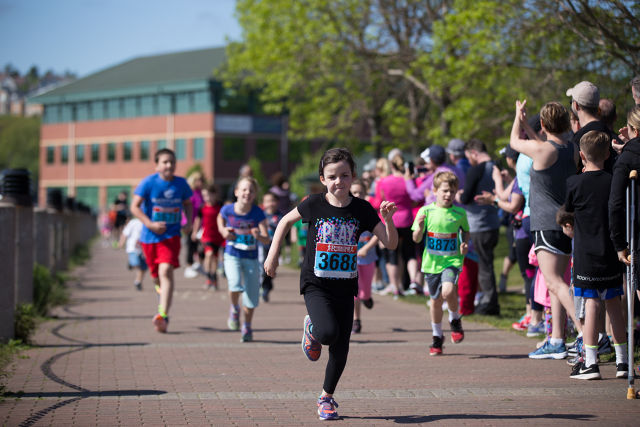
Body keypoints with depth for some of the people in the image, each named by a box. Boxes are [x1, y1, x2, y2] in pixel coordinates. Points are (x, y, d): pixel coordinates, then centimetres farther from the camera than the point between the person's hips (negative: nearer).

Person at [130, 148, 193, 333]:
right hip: (150, 236, 1)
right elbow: (135, 207, -7)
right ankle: (163, 290, 48)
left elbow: (187, 203, 18)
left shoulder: (181, 184, 1)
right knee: (157, 276, 12)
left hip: (171, 236, 0)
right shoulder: (149, 183, -8)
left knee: (166, 271, -20)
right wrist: (150, 224, -18)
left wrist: (189, 222, 2)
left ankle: (163, 315, -26)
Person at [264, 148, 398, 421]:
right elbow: (286, 221, 12)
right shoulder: (314, 204, -5)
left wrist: (388, 219, -22)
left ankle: (327, 397, 25)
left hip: (345, 287, 2)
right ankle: (311, 329, 10)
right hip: (316, 285, -2)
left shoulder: (362, 209, -2)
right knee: (328, 333, -27)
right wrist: (273, 255, 8)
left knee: (340, 349, 2)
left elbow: (391, 244, -4)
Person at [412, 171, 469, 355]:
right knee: (436, 300, 10)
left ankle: (455, 320, 5)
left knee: (448, 291, -25)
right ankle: (437, 337, 29)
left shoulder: (460, 213, -1)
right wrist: (420, 227, -22)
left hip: (452, 260, -1)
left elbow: (465, 231, 18)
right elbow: (416, 239, -2)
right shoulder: (426, 211, -4)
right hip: (431, 262, 1)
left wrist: (465, 243, -2)